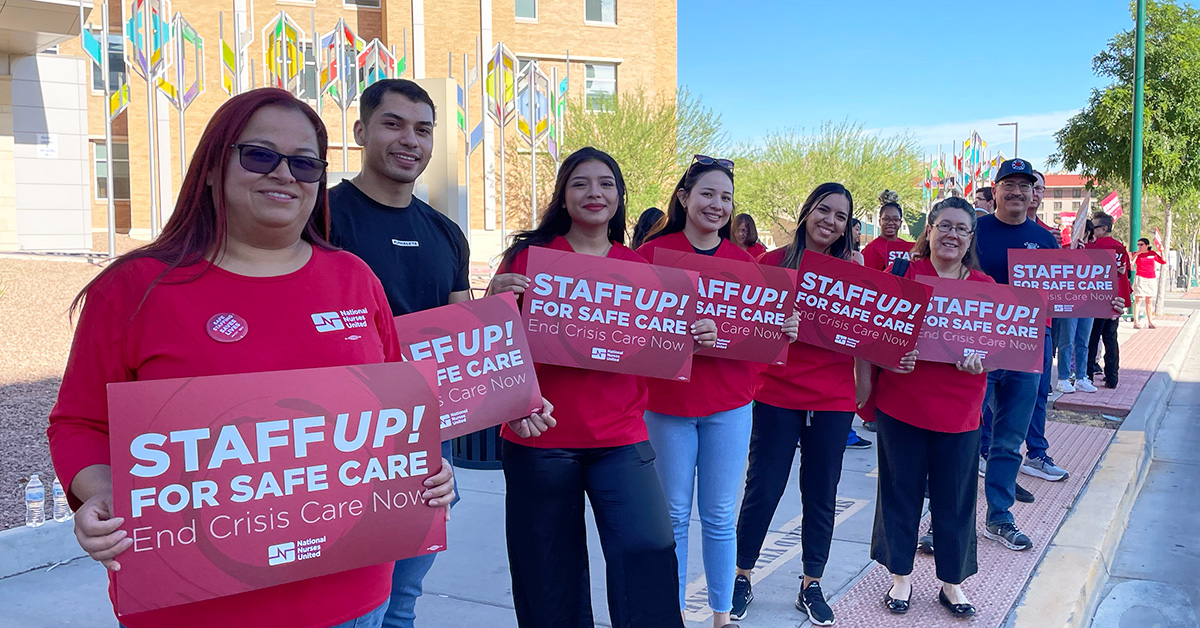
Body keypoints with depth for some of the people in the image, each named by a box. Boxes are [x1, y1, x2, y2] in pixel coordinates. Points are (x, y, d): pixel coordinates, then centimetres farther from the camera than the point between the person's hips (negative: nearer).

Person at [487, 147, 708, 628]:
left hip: (619, 438, 2)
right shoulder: (530, 254, 1)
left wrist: (695, 336, -3)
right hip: (539, 436, -1)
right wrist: (497, 297, -19)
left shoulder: (638, 267, 8)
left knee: (648, 554, -11)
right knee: (550, 573, 8)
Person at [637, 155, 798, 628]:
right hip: (667, 398, -2)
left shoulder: (743, 260, 5)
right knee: (673, 515, 9)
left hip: (729, 401, 2)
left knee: (720, 516, 10)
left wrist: (785, 329, -15)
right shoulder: (654, 252, -4)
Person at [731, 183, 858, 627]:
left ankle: (811, 585, 26)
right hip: (777, 395, -2)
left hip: (834, 402, 2)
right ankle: (742, 576, 22)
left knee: (821, 494, 10)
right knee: (763, 489, 3)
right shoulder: (773, 262, -1)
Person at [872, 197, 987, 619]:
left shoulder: (985, 286, 5)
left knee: (955, 499, 9)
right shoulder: (904, 273, -1)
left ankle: (951, 582, 28)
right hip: (901, 404, -1)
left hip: (958, 410, 1)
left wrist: (982, 358, -15)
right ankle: (901, 577, 26)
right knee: (900, 491, 10)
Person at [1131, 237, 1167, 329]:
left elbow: (1163, 261, 11)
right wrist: (1137, 253, -19)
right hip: (1140, 278, -4)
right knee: (1138, 300, -9)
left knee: (1149, 301, 10)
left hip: (1152, 279, 4)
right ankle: (1136, 322, -10)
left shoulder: (1153, 253, 9)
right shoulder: (1136, 254, 1)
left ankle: (1150, 321, 15)